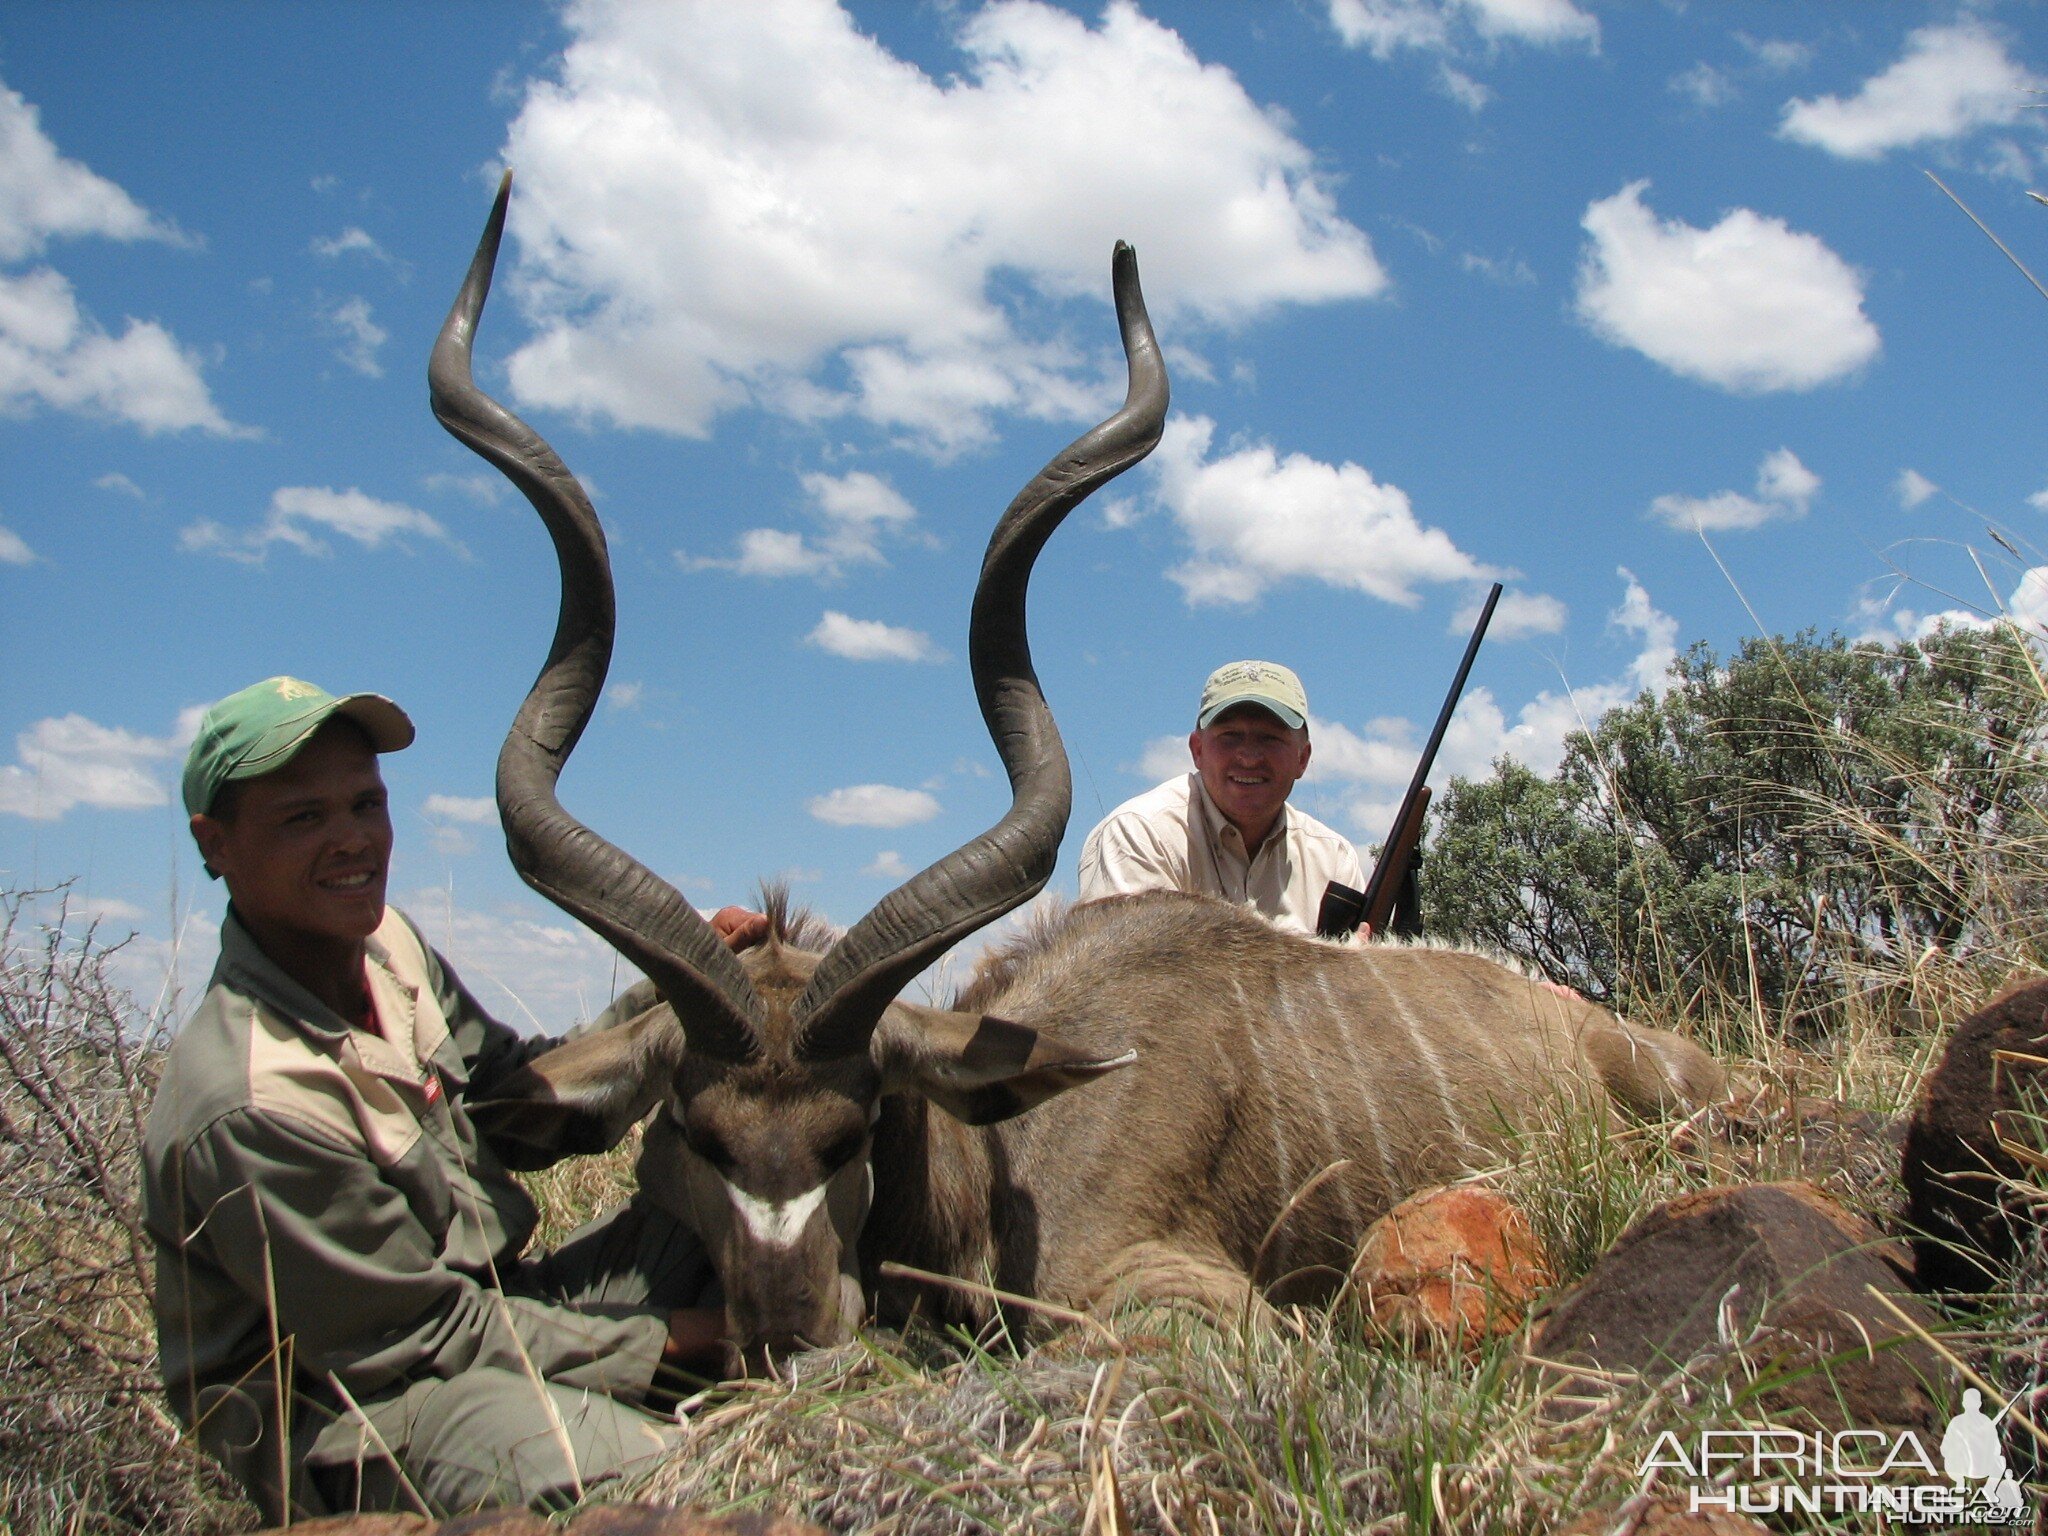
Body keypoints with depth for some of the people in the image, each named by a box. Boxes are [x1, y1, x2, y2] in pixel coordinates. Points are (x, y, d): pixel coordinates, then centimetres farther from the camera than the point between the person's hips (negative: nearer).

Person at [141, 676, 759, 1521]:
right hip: (344, 1421, -9)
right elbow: (418, 1341, -20)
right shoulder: (250, 1106, -27)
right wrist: (661, 1342, -15)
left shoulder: (384, 940, -1)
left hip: (494, 1301, 9)